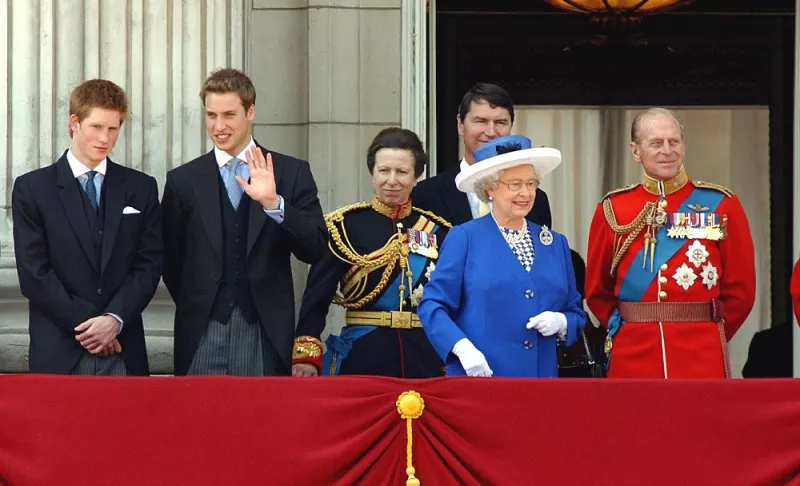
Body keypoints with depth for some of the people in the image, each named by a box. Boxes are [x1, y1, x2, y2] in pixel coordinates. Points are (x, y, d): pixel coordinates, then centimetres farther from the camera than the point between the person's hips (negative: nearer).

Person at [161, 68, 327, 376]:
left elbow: (315, 250, -4)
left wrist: (273, 203, -15)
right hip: (202, 336, 1)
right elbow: (170, 260, 14)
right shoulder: (183, 180, 8)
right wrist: (194, 308, 8)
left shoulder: (292, 173, 4)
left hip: (266, 332, -1)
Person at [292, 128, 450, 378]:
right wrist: (306, 355, -15)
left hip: (423, 360, 2)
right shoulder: (345, 225, 1)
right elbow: (317, 295, -5)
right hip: (362, 358, -2)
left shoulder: (437, 231, 8)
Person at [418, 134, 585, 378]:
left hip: (542, 379, 4)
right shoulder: (464, 238, 0)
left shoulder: (555, 244, 12)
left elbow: (576, 314, 17)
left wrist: (561, 323, -5)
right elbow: (432, 305, -4)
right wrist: (462, 347, -18)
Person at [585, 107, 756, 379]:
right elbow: (597, 291, 13)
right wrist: (635, 333, 11)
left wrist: (706, 336, 9)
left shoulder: (720, 205, 2)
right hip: (633, 359, 1)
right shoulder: (612, 209, 6)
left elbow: (740, 290, 5)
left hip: (702, 361, -1)